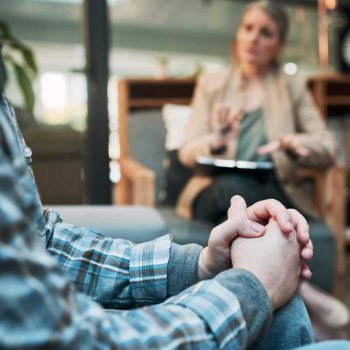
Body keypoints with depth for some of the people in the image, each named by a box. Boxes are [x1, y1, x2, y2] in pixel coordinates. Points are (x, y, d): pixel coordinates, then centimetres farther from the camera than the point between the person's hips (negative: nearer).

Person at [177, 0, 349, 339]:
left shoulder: (293, 88, 17)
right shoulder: (211, 83, 16)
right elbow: (187, 151, 7)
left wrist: (296, 145, -16)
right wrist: (215, 142, -19)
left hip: (276, 192, 1)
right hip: (220, 192, 0)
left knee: (320, 236, -34)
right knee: (235, 185, -39)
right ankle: (297, 286, -43)